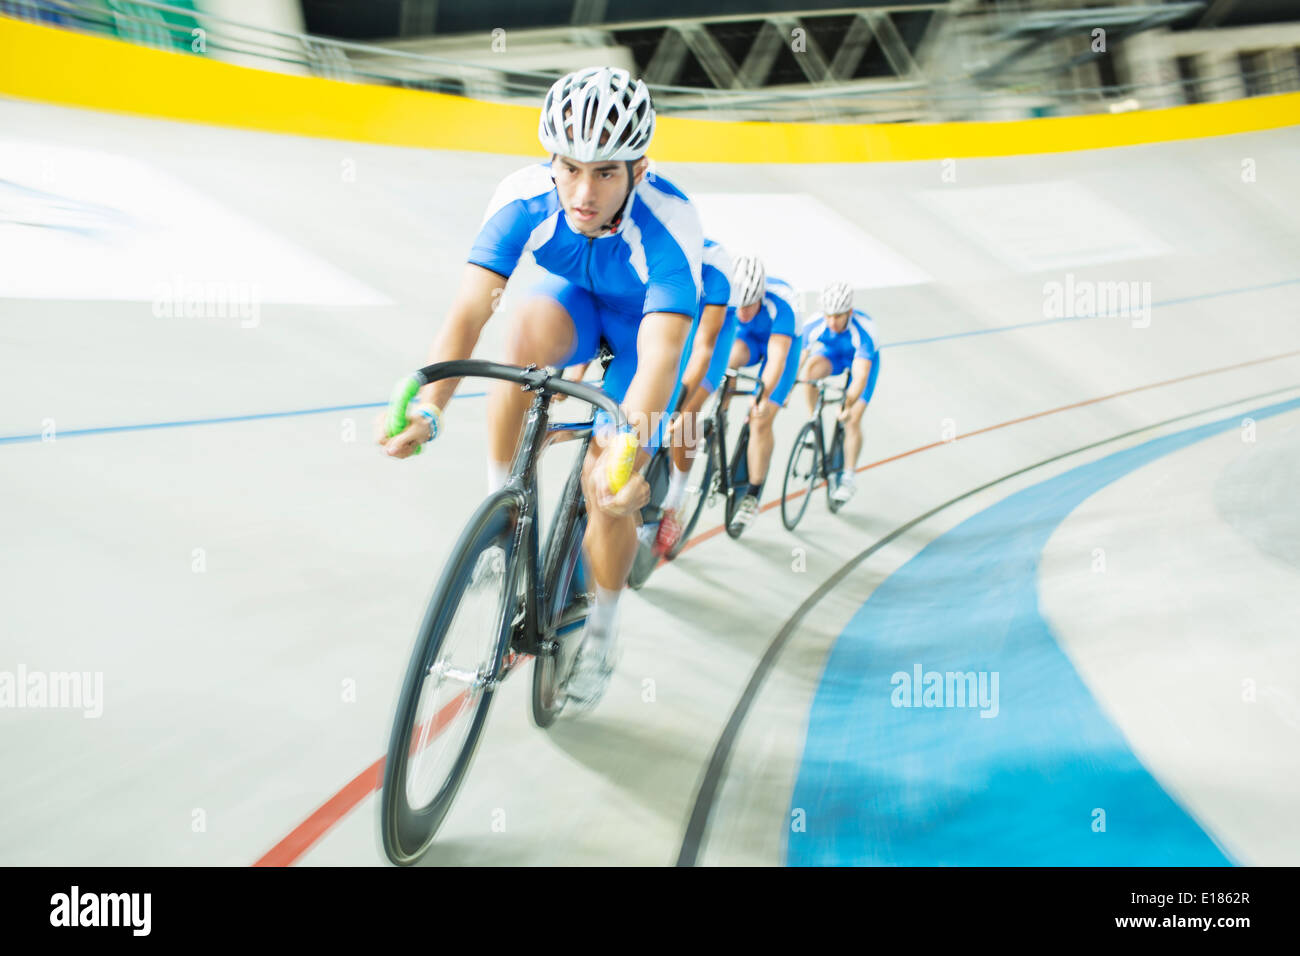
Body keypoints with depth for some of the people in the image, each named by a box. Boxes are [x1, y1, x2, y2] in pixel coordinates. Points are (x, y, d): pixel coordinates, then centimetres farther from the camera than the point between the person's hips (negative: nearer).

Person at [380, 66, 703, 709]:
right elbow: (469, 310, -38)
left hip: (646, 321, -2)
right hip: (574, 298, 2)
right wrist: (427, 407, -54)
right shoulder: (524, 199, -31)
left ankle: (603, 627, 15)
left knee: (607, 484, -12)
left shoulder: (669, 224, -38)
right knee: (528, 330, -35)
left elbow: (660, 355, -50)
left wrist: (630, 446, -68)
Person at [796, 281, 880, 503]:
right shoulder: (814, 325, -30)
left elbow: (860, 376, -45)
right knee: (812, 367, -34)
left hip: (862, 360, -2)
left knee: (852, 420, -13)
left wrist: (848, 406, -53)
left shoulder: (864, 329, -39)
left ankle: (847, 478, 0)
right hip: (832, 356, 3)